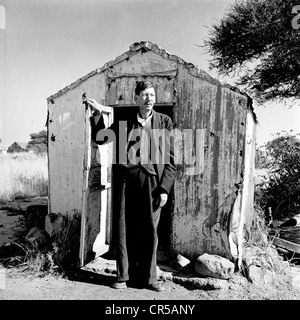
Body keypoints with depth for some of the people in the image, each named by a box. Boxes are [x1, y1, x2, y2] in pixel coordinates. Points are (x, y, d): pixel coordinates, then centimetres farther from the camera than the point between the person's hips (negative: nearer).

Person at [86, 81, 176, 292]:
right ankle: (124, 276, 21)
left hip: (152, 183, -1)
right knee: (124, 230, 5)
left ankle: (148, 278, 19)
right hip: (126, 181, 2)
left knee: (149, 231, 3)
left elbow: (170, 160, 3)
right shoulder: (125, 122, 11)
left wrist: (164, 188, -5)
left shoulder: (164, 122, 7)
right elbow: (99, 138, 19)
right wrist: (98, 114, 9)